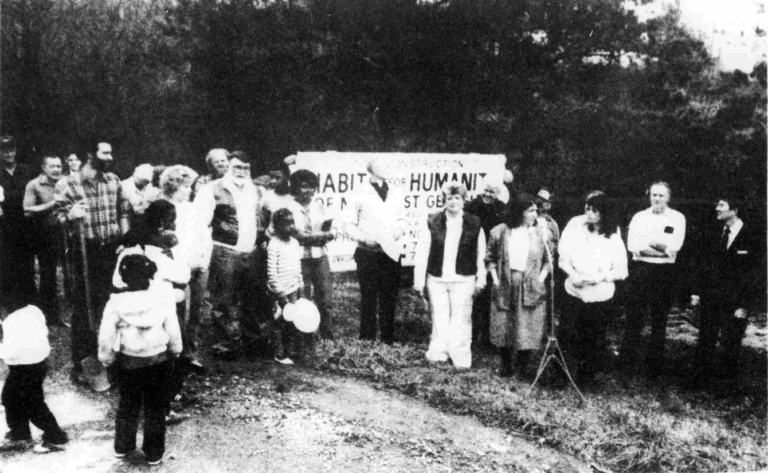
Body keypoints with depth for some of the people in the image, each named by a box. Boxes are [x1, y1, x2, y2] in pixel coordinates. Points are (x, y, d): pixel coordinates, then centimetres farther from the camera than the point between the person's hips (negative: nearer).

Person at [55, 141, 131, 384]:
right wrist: (71, 216, -30)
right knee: (83, 308, 1)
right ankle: (80, 362, 11)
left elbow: (123, 211, 13)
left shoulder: (113, 180, 4)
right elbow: (60, 218, -8)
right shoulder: (67, 184, -9)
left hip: (113, 250, 4)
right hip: (86, 252, -4)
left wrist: (124, 238, 5)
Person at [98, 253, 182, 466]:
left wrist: (106, 357, 6)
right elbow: (172, 328, -10)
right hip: (158, 360, -1)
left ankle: (122, 447, 36)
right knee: (155, 407, 14)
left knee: (128, 404, 22)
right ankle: (154, 453, 24)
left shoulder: (117, 302, -18)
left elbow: (105, 336, -12)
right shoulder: (162, 295, -19)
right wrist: (176, 350, 7)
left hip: (128, 361, 1)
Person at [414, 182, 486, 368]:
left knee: (461, 318, 2)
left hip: (463, 280, -1)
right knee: (439, 318, 7)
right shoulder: (433, 222, 1)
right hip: (436, 279, 1)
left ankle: (460, 358, 10)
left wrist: (480, 280, 5)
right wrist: (419, 280, 0)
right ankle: (438, 354, 17)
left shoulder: (475, 224, 1)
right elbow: (423, 252, 2)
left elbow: (480, 255, 5)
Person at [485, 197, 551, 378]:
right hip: (505, 286, 0)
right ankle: (506, 366, 21)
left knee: (528, 330, -2)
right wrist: (495, 278, -3)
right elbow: (490, 258, 7)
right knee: (503, 327, 6)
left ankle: (522, 368, 13)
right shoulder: (500, 232, 1)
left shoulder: (540, 234, 3)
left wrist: (541, 278, -4)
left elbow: (548, 260, 9)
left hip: (531, 288, 0)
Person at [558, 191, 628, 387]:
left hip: (600, 295, -1)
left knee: (595, 340, 8)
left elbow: (621, 270, -4)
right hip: (574, 292, 1)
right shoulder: (575, 226, -4)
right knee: (568, 336, -1)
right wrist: (573, 274, -15)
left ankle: (588, 377, 25)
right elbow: (563, 258, 2)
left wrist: (600, 277, -18)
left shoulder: (613, 236, -6)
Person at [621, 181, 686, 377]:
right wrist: (662, 249, -11)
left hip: (665, 272, -1)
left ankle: (655, 366, 14)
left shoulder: (677, 218, 5)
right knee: (634, 316, 1)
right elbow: (632, 245, -5)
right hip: (640, 269, 1)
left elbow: (674, 246, -9)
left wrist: (647, 244, -11)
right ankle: (627, 361, 9)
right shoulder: (639, 217, 8)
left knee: (659, 319, 5)